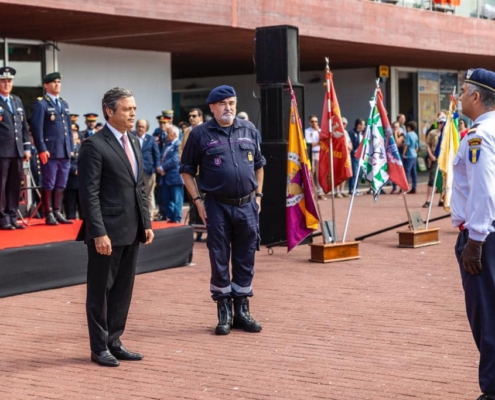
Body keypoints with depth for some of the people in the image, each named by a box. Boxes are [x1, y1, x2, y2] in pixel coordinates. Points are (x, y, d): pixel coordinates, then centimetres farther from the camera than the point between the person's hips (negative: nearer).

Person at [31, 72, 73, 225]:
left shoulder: (64, 104, 19)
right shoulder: (41, 104, -3)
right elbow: (36, 128, -10)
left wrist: (71, 148, 14)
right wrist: (42, 149, -16)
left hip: (65, 152, 6)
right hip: (50, 151, -6)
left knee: (61, 184, 8)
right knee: (48, 184, -3)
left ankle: (57, 212, 15)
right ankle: (48, 214, 2)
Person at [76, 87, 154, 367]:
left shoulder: (134, 142, 13)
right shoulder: (95, 146, -12)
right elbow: (89, 194, -15)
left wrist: (146, 223, 12)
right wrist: (99, 233, -20)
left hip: (132, 230, 8)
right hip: (108, 231, -8)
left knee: (123, 289, 12)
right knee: (101, 290, 4)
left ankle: (114, 342, 22)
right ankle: (100, 348, 13)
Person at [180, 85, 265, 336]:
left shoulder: (249, 130, 8)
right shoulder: (200, 134, -3)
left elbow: (258, 164, 17)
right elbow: (187, 170, 1)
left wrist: (258, 195, 10)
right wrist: (197, 200, -5)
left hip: (247, 205, 3)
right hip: (217, 207, -3)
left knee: (245, 260, 8)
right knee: (219, 260, 3)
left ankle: (242, 311, 19)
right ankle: (224, 313, 13)